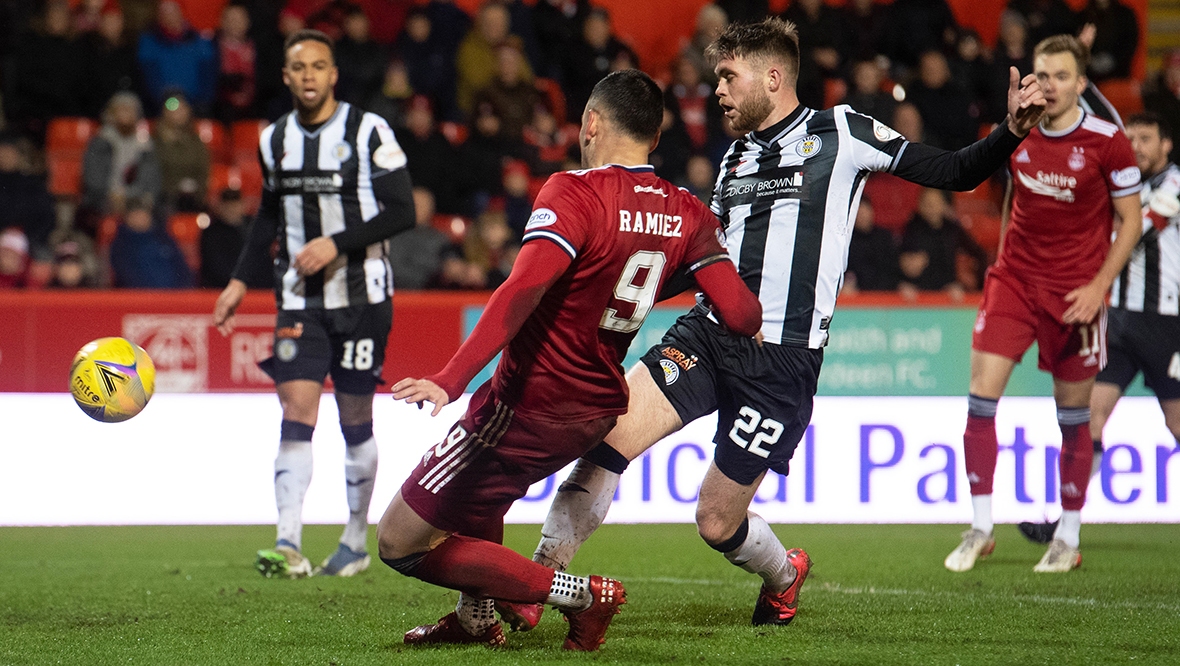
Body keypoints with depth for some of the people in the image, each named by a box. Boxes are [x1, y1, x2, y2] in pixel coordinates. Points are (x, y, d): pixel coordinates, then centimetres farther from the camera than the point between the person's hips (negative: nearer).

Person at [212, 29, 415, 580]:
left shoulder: (368, 132, -7)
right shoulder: (274, 140, 8)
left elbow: (403, 212, -9)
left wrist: (337, 244, -19)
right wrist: (239, 280, 15)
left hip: (361, 297, -3)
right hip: (299, 299, 3)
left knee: (356, 422, 4)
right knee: (296, 414, -10)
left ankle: (356, 544, 18)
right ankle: (289, 548, -19)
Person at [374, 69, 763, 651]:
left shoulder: (573, 194, -17)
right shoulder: (687, 214, 1)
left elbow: (522, 292, -30)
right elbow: (741, 315, -2)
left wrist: (450, 381, -36)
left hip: (528, 407, -8)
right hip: (598, 410, 8)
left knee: (400, 542, 0)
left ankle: (580, 595, -3)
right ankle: (478, 620, 38)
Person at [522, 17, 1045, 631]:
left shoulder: (840, 133, 0)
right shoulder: (738, 155, 18)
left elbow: (954, 173, -1)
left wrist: (1012, 131, -17)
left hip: (782, 359, -5)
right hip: (708, 333, 5)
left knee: (717, 522, 0)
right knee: (604, 438, -17)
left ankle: (783, 575, 34)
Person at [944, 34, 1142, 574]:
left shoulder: (1107, 143, -9)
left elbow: (1131, 221, -4)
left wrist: (1098, 286, -13)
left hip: (1076, 292, -3)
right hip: (1015, 278, 3)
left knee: (1073, 414, 3)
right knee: (981, 394, -10)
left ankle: (1068, 539, 18)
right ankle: (980, 530, 0)